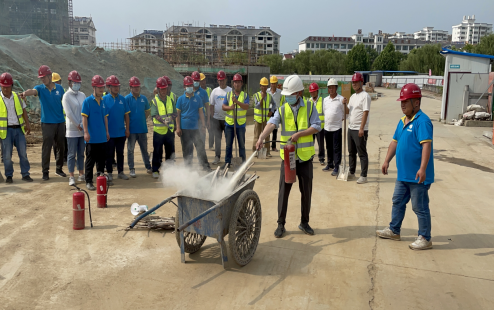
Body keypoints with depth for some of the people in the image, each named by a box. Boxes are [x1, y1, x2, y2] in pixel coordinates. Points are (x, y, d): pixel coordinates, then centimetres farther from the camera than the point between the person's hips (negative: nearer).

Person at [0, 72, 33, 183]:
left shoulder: (17, 97, 8)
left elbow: (23, 111, 16)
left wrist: (27, 124, 10)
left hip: (19, 128, 3)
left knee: (23, 152, 3)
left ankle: (25, 174, 11)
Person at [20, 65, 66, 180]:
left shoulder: (59, 88, 5)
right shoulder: (40, 88, -3)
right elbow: (33, 91, -25)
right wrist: (25, 93, -48)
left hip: (60, 122, 3)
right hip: (47, 123, -2)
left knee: (61, 147, 10)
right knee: (46, 148, -2)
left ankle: (59, 168, 26)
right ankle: (45, 171, 7)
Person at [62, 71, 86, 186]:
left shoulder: (82, 95, 10)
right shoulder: (67, 96, -5)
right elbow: (69, 113, -12)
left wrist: (83, 124, -6)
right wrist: (78, 125, -12)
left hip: (83, 130, 5)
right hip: (72, 130, -5)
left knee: (81, 153, 12)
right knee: (72, 154, -1)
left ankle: (81, 174, 21)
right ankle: (71, 176, 5)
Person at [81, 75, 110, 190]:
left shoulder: (103, 101, 10)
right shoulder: (87, 101, -7)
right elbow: (84, 117, -9)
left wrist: (107, 131, 15)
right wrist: (86, 132, -16)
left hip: (102, 137, 6)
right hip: (92, 137, -6)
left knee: (102, 159, 14)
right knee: (90, 160, 0)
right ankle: (88, 182, 7)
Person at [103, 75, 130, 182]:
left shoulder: (122, 99, 5)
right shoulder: (104, 99, -5)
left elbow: (126, 114, 8)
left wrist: (127, 129, 3)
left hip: (121, 132, 3)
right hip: (109, 133, -3)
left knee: (120, 153, 12)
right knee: (109, 154, 5)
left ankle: (121, 172, 22)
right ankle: (109, 173, 17)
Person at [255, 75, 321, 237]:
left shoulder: (309, 107, 1)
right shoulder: (282, 109, 1)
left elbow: (317, 126, -6)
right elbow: (272, 123, -16)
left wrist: (299, 134, -19)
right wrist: (261, 137, -34)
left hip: (305, 156, 0)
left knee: (306, 191, 10)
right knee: (284, 190, 3)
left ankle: (304, 222, 27)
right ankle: (281, 224, 15)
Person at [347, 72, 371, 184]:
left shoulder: (365, 96, -11)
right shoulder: (352, 96, 16)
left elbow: (365, 112, -17)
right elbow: (348, 111, 19)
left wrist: (361, 128, -23)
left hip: (360, 130, -9)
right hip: (351, 128, 9)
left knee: (362, 153, -4)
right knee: (351, 152, 16)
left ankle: (364, 176, 0)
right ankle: (352, 173, 27)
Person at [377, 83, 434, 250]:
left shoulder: (422, 121, -18)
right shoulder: (403, 121, 11)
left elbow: (426, 145, -27)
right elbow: (395, 142, 19)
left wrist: (423, 168, -34)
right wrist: (387, 161, 17)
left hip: (417, 176, -9)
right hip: (403, 174, 9)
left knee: (420, 207, 2)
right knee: (398, 202, 19)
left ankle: (425, 239, 15)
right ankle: (394, 231, 34)